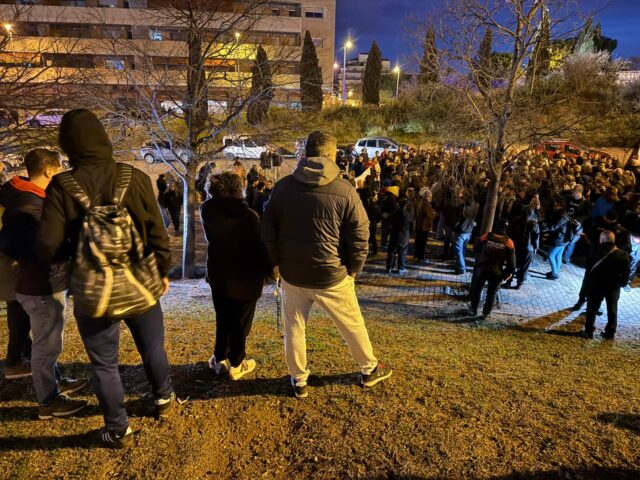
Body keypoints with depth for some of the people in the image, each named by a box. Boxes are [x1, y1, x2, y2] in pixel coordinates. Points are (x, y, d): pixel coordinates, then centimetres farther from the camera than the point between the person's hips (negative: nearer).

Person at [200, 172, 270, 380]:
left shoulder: (207, 210, -8)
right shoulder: (249, 216, -21)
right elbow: (260, 247, -14)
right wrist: (267, 269, 2)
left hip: (218, 276, 4)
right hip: (245, 279, -4)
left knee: (222, 320, 21)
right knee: (240, 323, 11)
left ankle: (219, 359, 33)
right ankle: (236, 364, 23)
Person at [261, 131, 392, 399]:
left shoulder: (283, 187, -3)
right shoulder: (344, 191, -13)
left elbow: (268, 232, 3)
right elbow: (360, 237, -9)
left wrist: (277, 262, 14)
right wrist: (353, 269, 4)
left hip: (292, 274, 2)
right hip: (332, 276, -2)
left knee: (294, 327, 19)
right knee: (352, 325, 18)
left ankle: (299, 380, 33)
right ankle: (369, 369, 38)